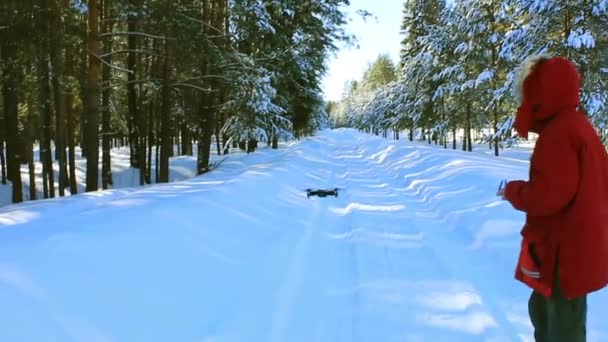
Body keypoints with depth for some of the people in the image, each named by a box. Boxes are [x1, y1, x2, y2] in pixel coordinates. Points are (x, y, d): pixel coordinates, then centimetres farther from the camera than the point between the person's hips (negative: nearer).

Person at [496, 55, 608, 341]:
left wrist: (512, 191, -9)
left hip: (565, 253, -10)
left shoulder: (558, 132, -21)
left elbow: (548, 194, -27)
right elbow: (579, 187, 14)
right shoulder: (576, 125, 11)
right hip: (578, 247, 10)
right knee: (543, 311, 25)